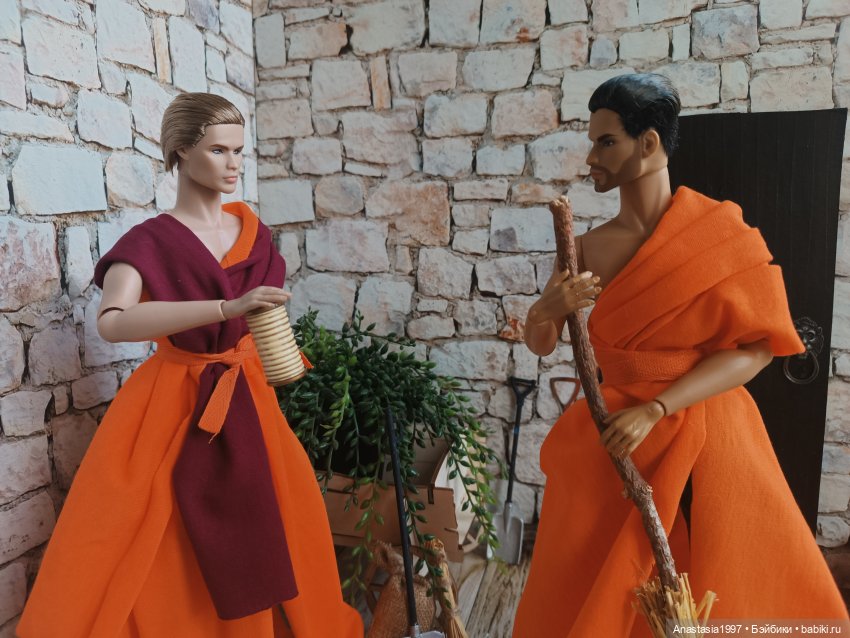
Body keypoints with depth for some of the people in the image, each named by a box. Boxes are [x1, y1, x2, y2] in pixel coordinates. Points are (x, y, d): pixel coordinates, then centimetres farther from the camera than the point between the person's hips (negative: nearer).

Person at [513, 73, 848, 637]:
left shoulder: (720, 231, -8)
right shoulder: (588, 247, -2)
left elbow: (757, 346, -11)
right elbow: (539, 344, 1)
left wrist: (655, 411, -19)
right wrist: (550, 307, -22)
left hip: (702, 437, -1)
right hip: (609, 440, 2)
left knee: (721, 588, 12)